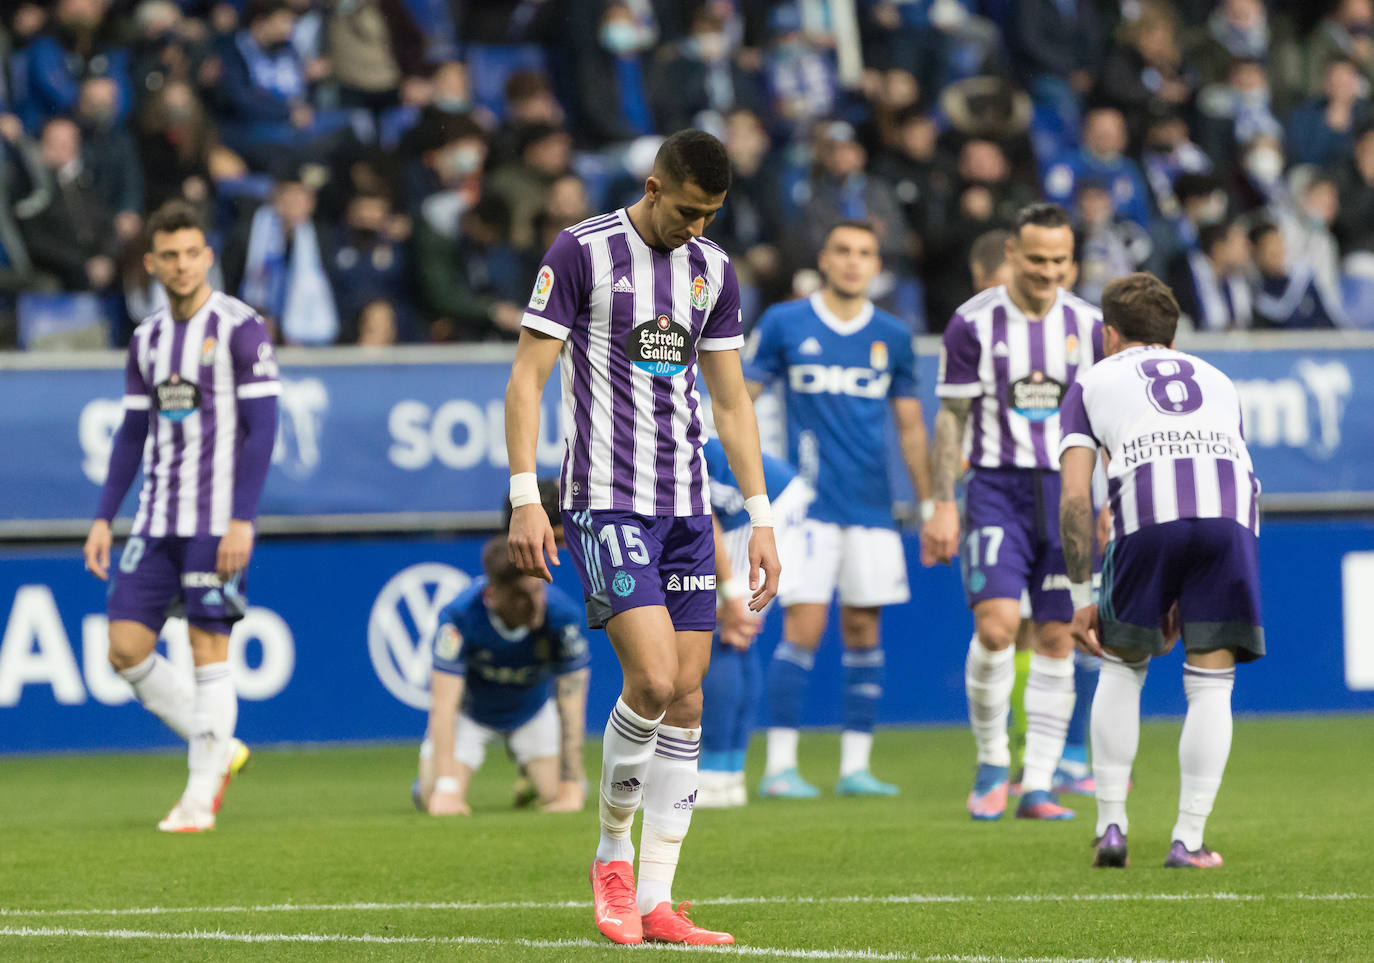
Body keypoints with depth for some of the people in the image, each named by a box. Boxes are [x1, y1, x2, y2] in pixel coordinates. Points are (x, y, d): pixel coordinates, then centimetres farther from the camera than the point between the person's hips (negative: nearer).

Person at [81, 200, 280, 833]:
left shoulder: (240, 329, -6)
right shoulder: (147, 339, 13)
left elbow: (261, 427, -10)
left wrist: (242, 521, -17)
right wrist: (104, 518, 11)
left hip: (217, 523, -6)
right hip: (156, 521, 6)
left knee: (208, 650, -5)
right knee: (126, 646, 0)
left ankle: (200, 798, 1)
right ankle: (220, 749, 15)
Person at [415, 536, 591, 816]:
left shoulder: (563, 616, -33)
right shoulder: (460, 617, -36)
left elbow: (571, 708, -29)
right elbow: (444, 705, -35)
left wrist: (570, 787, -34)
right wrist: (446, 788, -42)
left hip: (533, 709, 1)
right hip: (469, 712, -1)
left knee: (556, 793, -12)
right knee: (434, 801, -14)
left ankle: (533, 774, 24)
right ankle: (429, 779, 24)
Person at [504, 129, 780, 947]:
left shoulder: (714, 270, 11)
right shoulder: (581, 252, -5)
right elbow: (527, 379, -5)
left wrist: (761, 518, 13)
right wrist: (525, 499, -12)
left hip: (688, 508, 6)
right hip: (607, 502, -6)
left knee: (686, 700, 1)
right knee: (652, 679, -18)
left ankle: (654, 900, 5)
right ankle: (613, 850, 4)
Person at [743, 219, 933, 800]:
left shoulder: (892, 336, 9)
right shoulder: (783, 325, 1)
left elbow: (910, 427, 15)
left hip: (872, 507, 3)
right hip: (807, 505, -3)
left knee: (863, 629, 4)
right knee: (804, 626, -10)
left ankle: (855, 766, 10)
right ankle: (780, 766, -5)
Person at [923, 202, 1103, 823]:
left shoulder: (1088, 324, 4)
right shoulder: (975, 323, -4)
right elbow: (951, 418, 0)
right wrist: (943, 506, -5)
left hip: (1067, 491, 3)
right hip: (996, 487, -3)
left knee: (1056, 639, 1)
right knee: (995, 624, -18)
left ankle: (1038, 786, 6)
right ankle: (992, 764, 2)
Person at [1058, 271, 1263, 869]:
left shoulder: (1094, 383, 26)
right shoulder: (1217, 381, 36)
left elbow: (1074, 497, 14)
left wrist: (1082, 598, 16)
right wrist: (1186, 599, 40)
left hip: (1147, 515, -1)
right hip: (1233, 513, 1)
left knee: (1122, 665, 19)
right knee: (1211, 682, 9)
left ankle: (1111, 826, 15)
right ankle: (1188, 841, 4)